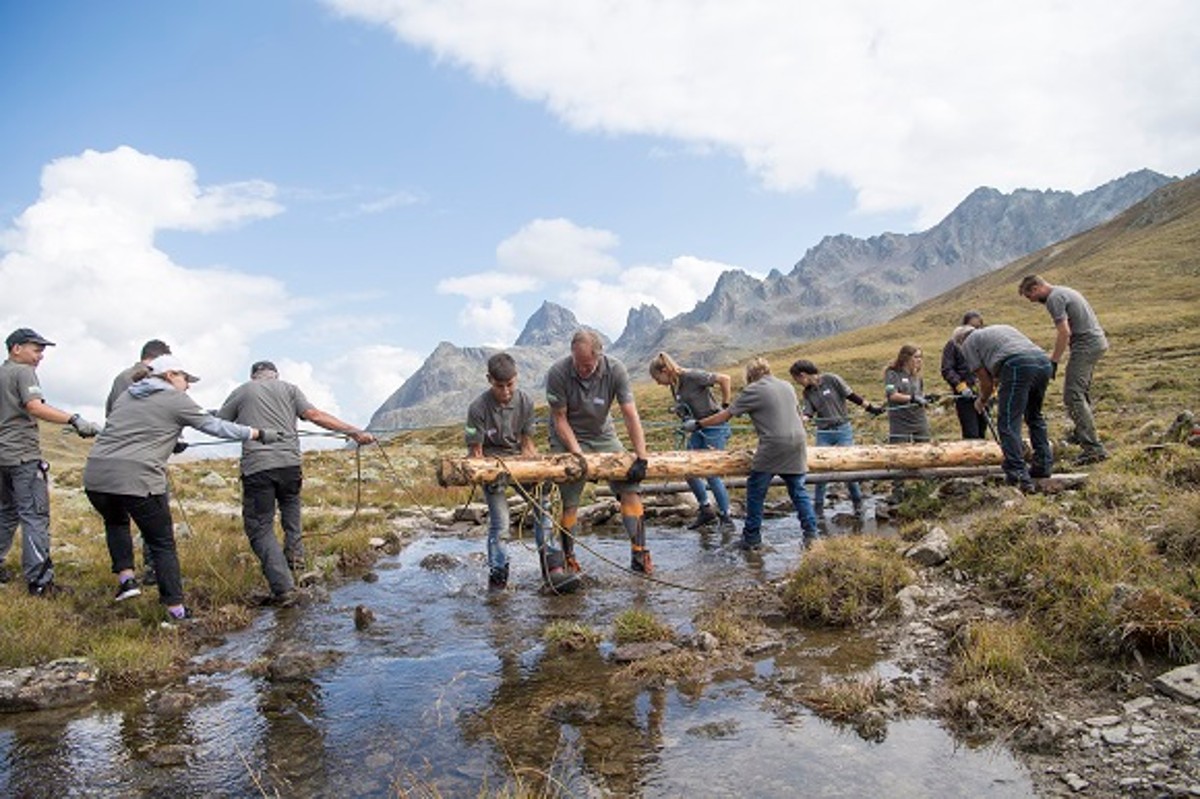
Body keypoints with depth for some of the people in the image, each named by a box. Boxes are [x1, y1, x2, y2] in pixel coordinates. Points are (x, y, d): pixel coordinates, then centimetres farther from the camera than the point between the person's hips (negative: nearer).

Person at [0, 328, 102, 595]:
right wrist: (75, 420, -34)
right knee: (35, 516, -8)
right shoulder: (23, 372, -9)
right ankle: (39, 581, -8)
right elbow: (35, 407, -25)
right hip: (23, 455, -9)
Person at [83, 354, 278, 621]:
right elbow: (216, 426, 5)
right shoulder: (176, 400, 4)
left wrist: (171, 443, 42)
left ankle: (125, 577, 20)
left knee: (116, 521, 34)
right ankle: (176, 610, 8)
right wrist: (259, 434, 14)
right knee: (163, 544, 6)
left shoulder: (127, 396, 22)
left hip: (96, 476, 6)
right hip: (137, 479, -6)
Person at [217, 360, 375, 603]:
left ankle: (283, 587, -1)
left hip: (255, 467, -2)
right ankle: (295, 551, 19)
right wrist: (354, 432, -2)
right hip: (289, 463, 2)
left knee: (260, 528, 6)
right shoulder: (288, 388, 15)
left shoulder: (241, 392, 15)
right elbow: (315, 416, 2)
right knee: (290, 503, 33)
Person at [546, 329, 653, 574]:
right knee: (569, 501, -7)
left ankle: (639, 553, 0)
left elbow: (631, 415, -19)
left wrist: (641, 458, -24)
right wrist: (577, 453, -23)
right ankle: (567, 558, 11)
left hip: (603, 435, 3)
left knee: (630, 487, -7)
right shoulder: (557, 373, -23)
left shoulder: (615, 370, -19)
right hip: (568, 437, -2)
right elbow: (559, 419, -15)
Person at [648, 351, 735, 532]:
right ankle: (706, 511, 23)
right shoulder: (674, 386, 7)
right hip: (698, 429, 9)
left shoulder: (692, 376, -18)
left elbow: (724, 379, -20)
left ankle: (726, 518, 7)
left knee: (711, 473, -7)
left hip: (714, 427, -9)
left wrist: (725, 406, -15)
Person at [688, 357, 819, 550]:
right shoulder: (787, 386, 18)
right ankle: (812, 533, 10)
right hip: (797, 444, 6)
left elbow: (726, 415, -1)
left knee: (756, 491, 5)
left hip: (773, 446, -6)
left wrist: (699, 424, 8)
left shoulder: (753, 390, -1)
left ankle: (752, 538, 10)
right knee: (798, 491, 14)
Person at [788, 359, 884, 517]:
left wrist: (870, 408, -2)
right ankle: (818, 506, 9)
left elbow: (852, 396, -3)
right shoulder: (807, 393, 6)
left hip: (843, 430, -3)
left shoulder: (831, 379, -7)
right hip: (823, 434, 3)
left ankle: (857, 501, 19)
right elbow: (808, 413, -5)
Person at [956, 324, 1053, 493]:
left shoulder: (969, 343, 19)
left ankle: (1018, 478, -14)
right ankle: (1044, 465, 26)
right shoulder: (1004, 327, 39)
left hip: (1018, 366, -7)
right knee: (1035, 416, 26)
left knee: (1008, 424, -5)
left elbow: (987, 381, 16)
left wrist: (982, 400, 34)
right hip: (1044, 362, 7)